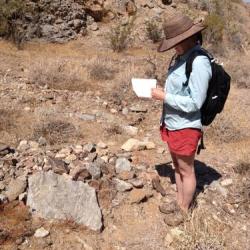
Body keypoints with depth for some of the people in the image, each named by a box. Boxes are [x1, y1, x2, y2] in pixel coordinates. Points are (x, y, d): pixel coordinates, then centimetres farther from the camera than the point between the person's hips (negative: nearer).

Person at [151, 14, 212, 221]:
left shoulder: (199, 62, -23)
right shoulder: (182, 57, 4)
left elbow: (194, 103, -24)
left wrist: (164, 96, -19)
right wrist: (163, 91, 1)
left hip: (185, 127, -9)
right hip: (172, 124, 9)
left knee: (186, 170, 9)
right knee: (177, 167, 22)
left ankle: (185, 211, 27)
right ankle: (179, 202, 40)